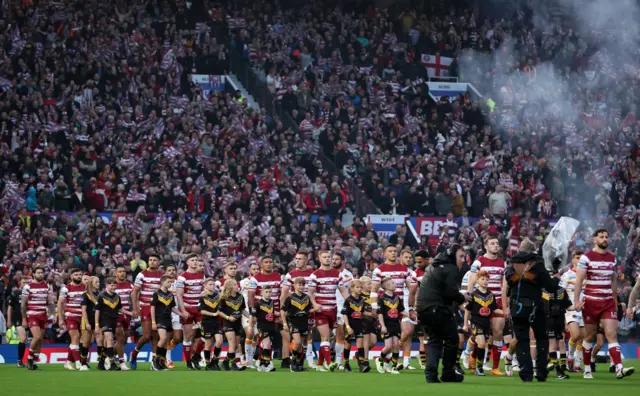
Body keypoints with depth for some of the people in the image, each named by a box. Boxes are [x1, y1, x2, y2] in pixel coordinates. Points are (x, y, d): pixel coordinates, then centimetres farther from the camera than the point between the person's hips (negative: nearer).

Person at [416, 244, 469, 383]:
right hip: (437, 309, -9)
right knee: (451, 339, 6)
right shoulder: (451, 269, -8)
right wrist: (463, 298, 2)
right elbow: (451, 292, -18)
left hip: (423, 309, 9)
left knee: (434, 340, 13)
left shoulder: (434, 267, 22)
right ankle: (448, 373, 10)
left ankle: (431, 374, 0)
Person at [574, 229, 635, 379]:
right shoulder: (586, 257, -5)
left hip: (608, 302, 3)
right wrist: (576, 300, -18)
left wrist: (615, 302, 20)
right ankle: (587, 369, 17)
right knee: (590, 336, 6)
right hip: (591, 302, -3)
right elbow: (579, 280, -10)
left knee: (612, 334, -9)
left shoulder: (612, 258, 11)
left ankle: (619, 368, -20)